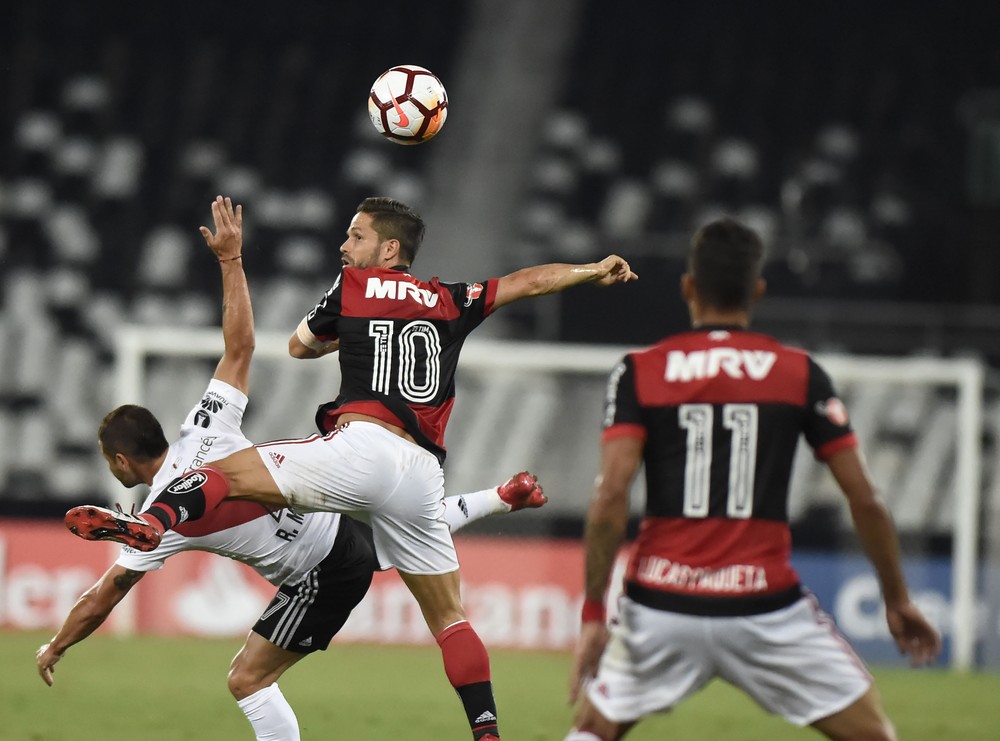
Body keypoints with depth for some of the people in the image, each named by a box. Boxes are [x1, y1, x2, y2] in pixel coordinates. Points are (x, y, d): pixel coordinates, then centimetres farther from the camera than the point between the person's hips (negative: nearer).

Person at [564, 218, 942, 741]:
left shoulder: (639, 373, 2)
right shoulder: (800, 374, 4)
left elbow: (611, 496, -9)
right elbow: (864, 499, 2)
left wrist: (593, 613, -5)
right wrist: (897, 600, 14)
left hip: (662, 608, 1)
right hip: (766, 610, -1)